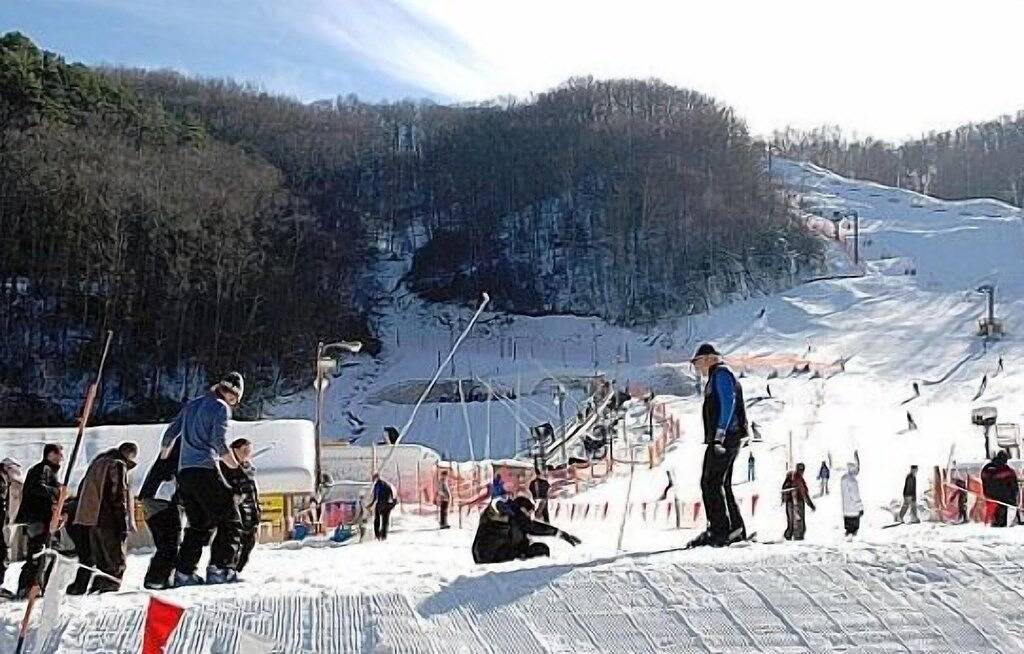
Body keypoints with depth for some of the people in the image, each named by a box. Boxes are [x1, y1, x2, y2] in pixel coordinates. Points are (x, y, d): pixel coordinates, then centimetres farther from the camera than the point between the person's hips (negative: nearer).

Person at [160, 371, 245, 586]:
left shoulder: (191, 405, 21)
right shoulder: (221, 407, -2)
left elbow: (169, 435, 23)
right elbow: (219, 442, -12)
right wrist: (234, 465, 3)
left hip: (184, 473, 8)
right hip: (205, 470, -8)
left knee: (199, 525, 14)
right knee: (230, 520, -3)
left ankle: (184, 572, 6)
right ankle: (220, 568, -14)